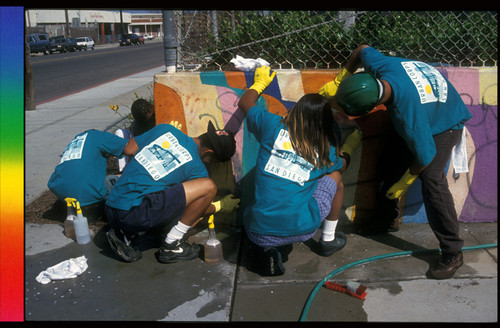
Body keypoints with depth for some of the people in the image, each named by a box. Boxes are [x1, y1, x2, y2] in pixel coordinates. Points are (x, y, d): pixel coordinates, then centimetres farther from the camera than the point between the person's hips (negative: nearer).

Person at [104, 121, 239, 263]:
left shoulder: (166, 129, 11)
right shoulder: (197, 169, -2)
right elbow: (198, 209, 12)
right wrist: (221, 206, 31)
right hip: (133, 214, -8)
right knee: (208, 186, -9)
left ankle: (126, 236, 12)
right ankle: (171, 246, 0)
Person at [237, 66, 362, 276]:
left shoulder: (273, 126, 0)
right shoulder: (326, 150, 2)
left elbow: (244, 103, 19)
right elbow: (342, 165, 28)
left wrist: (259, 83, 37)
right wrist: (351, 144, 47)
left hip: (259, 229, 1)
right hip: (299, 230, 0)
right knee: (334, 177, 21)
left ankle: (267, 248, 8)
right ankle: (328, 240, 33)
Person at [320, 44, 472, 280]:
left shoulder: (408, 117, -45)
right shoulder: (381, 66, -30)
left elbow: (425, 156, -31)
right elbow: (362, 50, -6)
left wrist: (405, 182, -14)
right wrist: (339, 84, -3)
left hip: (445, 124, -8)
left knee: (431, 179, -21)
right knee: (390, 163, 6)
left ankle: (452, 252, -9)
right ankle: (387, 218, 29)